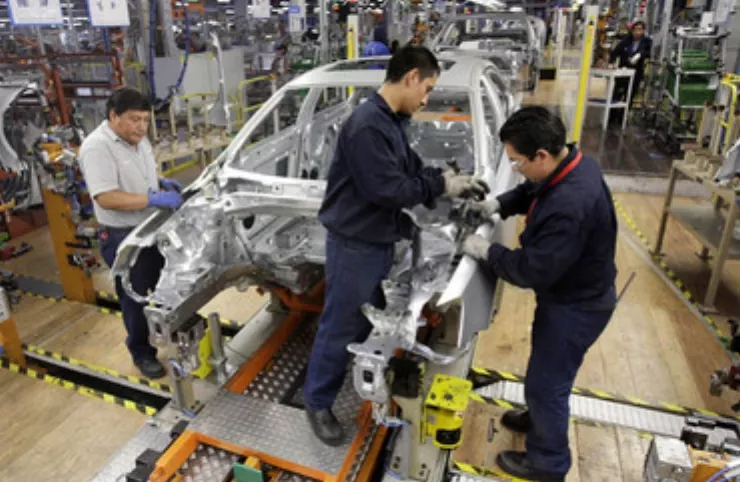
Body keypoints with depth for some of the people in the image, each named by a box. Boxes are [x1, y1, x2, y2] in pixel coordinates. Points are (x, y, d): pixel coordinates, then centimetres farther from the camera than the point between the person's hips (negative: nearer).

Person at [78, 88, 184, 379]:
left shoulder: (139, 140, 5)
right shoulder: (96, 147, -22)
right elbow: (106, 198, -31)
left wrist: (163, 183, -1)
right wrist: (155, 198, -34)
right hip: (123, 238, -8)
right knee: (135, 298, 8)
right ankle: (141, 353, 27)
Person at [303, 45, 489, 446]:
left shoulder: (392, 122, 8)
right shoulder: (367, 125, -25)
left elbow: (413, 169, 14)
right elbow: (388, 190, -27)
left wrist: (451, 180, 0)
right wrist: (442, 185, -17)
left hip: (380, 241, 10)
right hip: (355, 246, -9)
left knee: (372, 321, 24)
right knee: (340, 329, 5)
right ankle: (318, 402, 25)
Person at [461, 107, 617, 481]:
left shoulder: (570, 206, -38)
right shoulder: (571, 163, -7)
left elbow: (534, 270, -31)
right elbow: (532, 190, 13)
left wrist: (486, 251, -19)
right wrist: (499, 205, -3)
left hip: (576, 306, -9)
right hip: (573, 293, 9)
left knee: (545, 383, 9)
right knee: (546, 372, 29)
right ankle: (540, 419, 54)